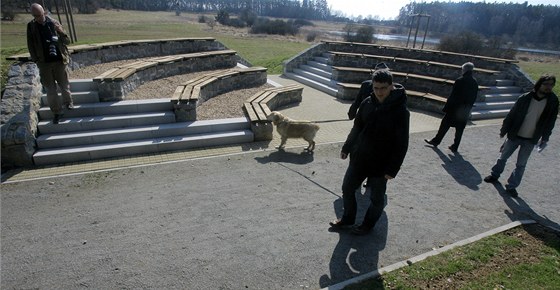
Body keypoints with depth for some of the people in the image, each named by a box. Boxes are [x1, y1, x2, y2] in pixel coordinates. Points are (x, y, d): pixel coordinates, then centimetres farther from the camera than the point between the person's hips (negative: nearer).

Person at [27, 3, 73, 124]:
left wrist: (61, 32, -18)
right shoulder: (31, 26, 2)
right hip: (44, 63, 1)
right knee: (50, 89, 2)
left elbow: (67, 41, 1)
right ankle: (57, 112, 11)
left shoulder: (54, 23, 1)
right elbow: (31, 45, 6)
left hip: (59, 60, -1)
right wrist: (36, 60, -1)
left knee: (64, 85, 9)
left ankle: (68, 102, 32)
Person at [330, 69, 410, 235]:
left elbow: (402, 144, -16)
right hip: (358, 158, 5)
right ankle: (347, 220, 37)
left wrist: (392, 169, -17)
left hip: (380, 165, -5)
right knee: (347, 188, 15)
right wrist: (346, 148, 12)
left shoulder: (400, 111, -19)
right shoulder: (368, 103, -4)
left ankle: (368, 225, 38)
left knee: (377, 198, 14)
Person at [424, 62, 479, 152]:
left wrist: (446, 107, -9)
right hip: (466, 111, 5)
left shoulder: (459, 81, -14)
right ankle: (455, 146, 13)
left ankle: (436, 141, 16)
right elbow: (474, 98, 7)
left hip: (455, 108, -5)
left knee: (445, 125, 7)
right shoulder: (475, 83, 3)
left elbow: (453, 96, -14)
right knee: (460, 129, 9)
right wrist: (468, 107, 16)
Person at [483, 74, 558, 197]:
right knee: (503, 157, 13)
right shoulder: (525, 98, -11)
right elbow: (512, 114, -4)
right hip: (514, 136, -1)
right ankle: (495, 175, 33)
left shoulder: (552, 101, -6)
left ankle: (512, 186, 18)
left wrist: (545, 138, 2)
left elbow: (550, 121, 3)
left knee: (521, 165, 7)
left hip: (531, 140, 1)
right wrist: (503, 130, -2)